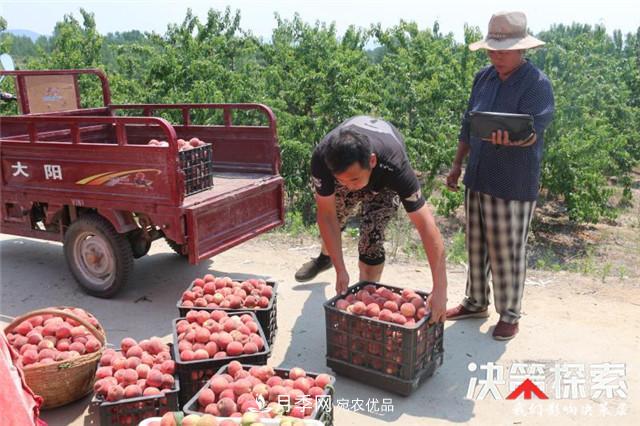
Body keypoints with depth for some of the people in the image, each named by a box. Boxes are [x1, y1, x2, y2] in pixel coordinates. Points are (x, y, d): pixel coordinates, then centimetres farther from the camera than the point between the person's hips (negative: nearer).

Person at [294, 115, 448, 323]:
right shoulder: (321, 159, -41)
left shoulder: (394, 166, -47)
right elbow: (327, 215, -29)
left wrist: (440, 290, -50)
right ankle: (325, 257, 52)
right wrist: (341, 271, -29)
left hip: (383, 183, -2)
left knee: (372, 237, -18)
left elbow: (427, 227, -47)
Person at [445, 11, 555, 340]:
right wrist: (457, 165, 16)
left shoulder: (537, 84, -12)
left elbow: (533, 132, -23)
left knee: (506, 253, 3)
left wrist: (511, 138, -46)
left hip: (513, 186, -6)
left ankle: (509, 315, 20)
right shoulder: (483, 78, 8)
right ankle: (476, 302, 32)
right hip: (477, 179, 7)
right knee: (476, 246, 16)